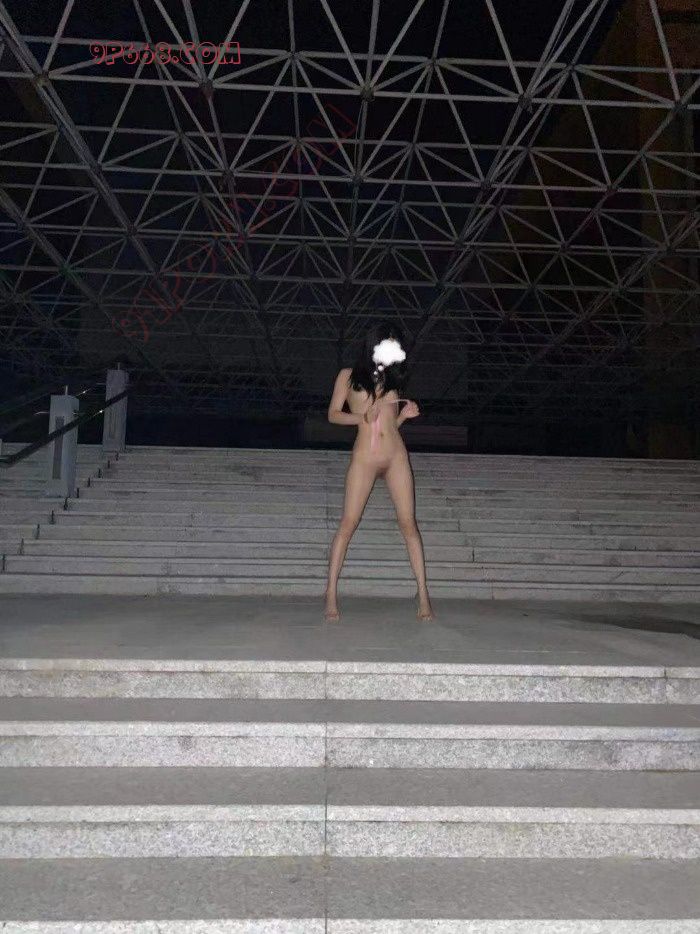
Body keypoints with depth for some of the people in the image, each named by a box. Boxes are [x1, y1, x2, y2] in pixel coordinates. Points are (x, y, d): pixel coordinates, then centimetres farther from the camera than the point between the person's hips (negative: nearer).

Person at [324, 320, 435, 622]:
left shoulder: (391, 380, 19)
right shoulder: (349, 376, 9)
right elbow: (333, 414, 4)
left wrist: (404, 415, 0)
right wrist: (361, 417, -12)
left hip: (396, 455, 3)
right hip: (364, 457, -3)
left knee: (408, 523, -1)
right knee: (348, 523, -6)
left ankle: (423, 594, 2)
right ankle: (331, 593, 0)